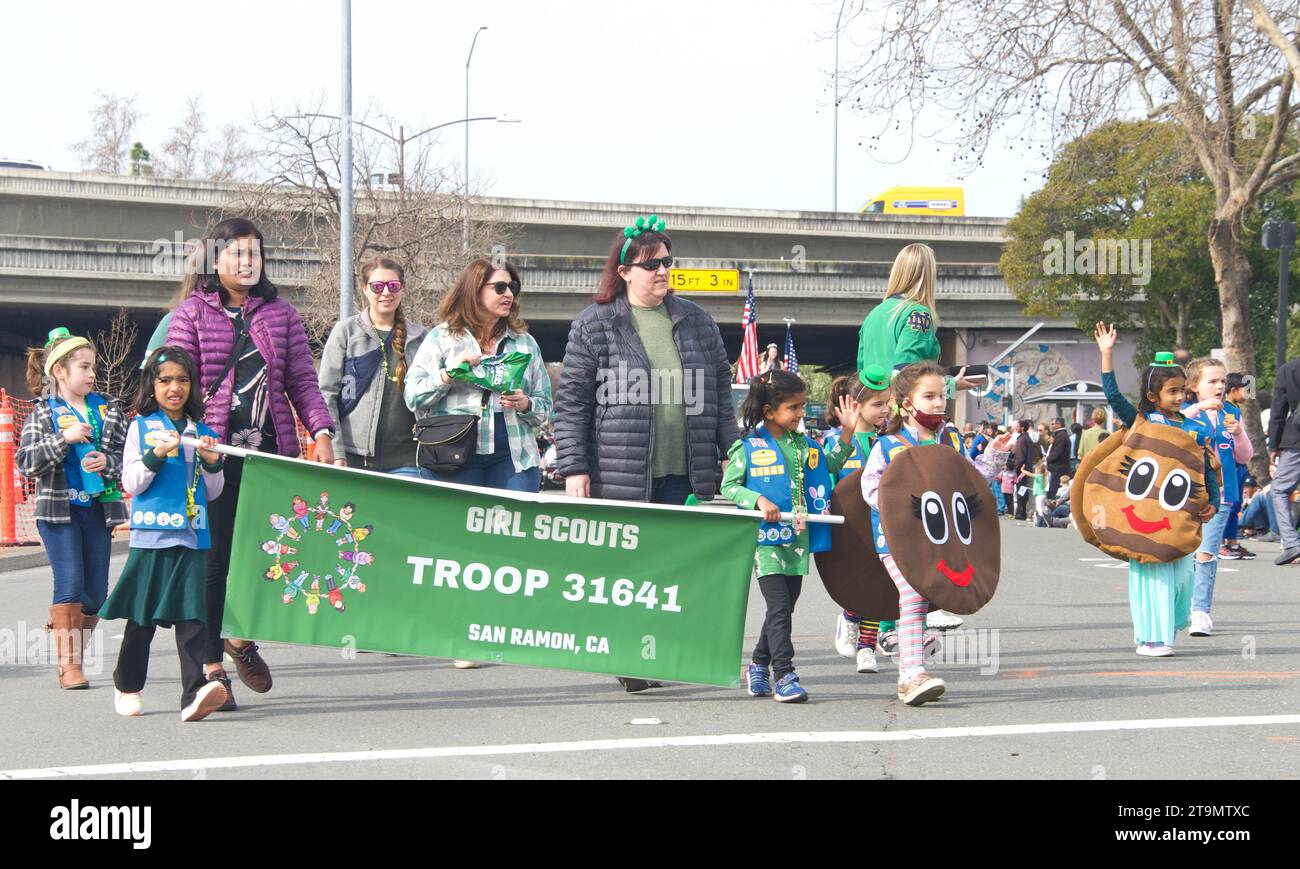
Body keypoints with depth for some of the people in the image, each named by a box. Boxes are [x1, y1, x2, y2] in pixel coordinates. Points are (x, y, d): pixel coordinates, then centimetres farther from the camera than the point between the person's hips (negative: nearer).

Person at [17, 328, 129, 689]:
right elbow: (25, 462, -8)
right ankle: (69, 664, -4)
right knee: (70, 582, -11)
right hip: (58, 508, -3)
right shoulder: (43, 413, 1)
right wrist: (62, 439, -18)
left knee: (96, 591, 2)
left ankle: (66, 634, 27)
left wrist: (107, 462, -13)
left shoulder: (109, 409, 8)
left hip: (99, 507, 3)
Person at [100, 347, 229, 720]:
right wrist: (156, 455, -16)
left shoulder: (201, 431, 12)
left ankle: (195, 695, -18)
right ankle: (127, 688, 25)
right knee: (142, 617, 8)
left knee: (192, 617, -10)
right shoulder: (141, 427, 4)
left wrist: (212, 463, -4)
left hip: (192, 535, 2)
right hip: (151, 535, -2)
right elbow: (131, 484, -2)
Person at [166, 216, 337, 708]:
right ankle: (211, 666, 6)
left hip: (272, 451, 3)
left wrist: (321, 432, -3)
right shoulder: (192, 314, 4)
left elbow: (301, 381, 9)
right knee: (214, 558, -2)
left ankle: (242, 637, 28)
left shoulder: (281, 313, 12)